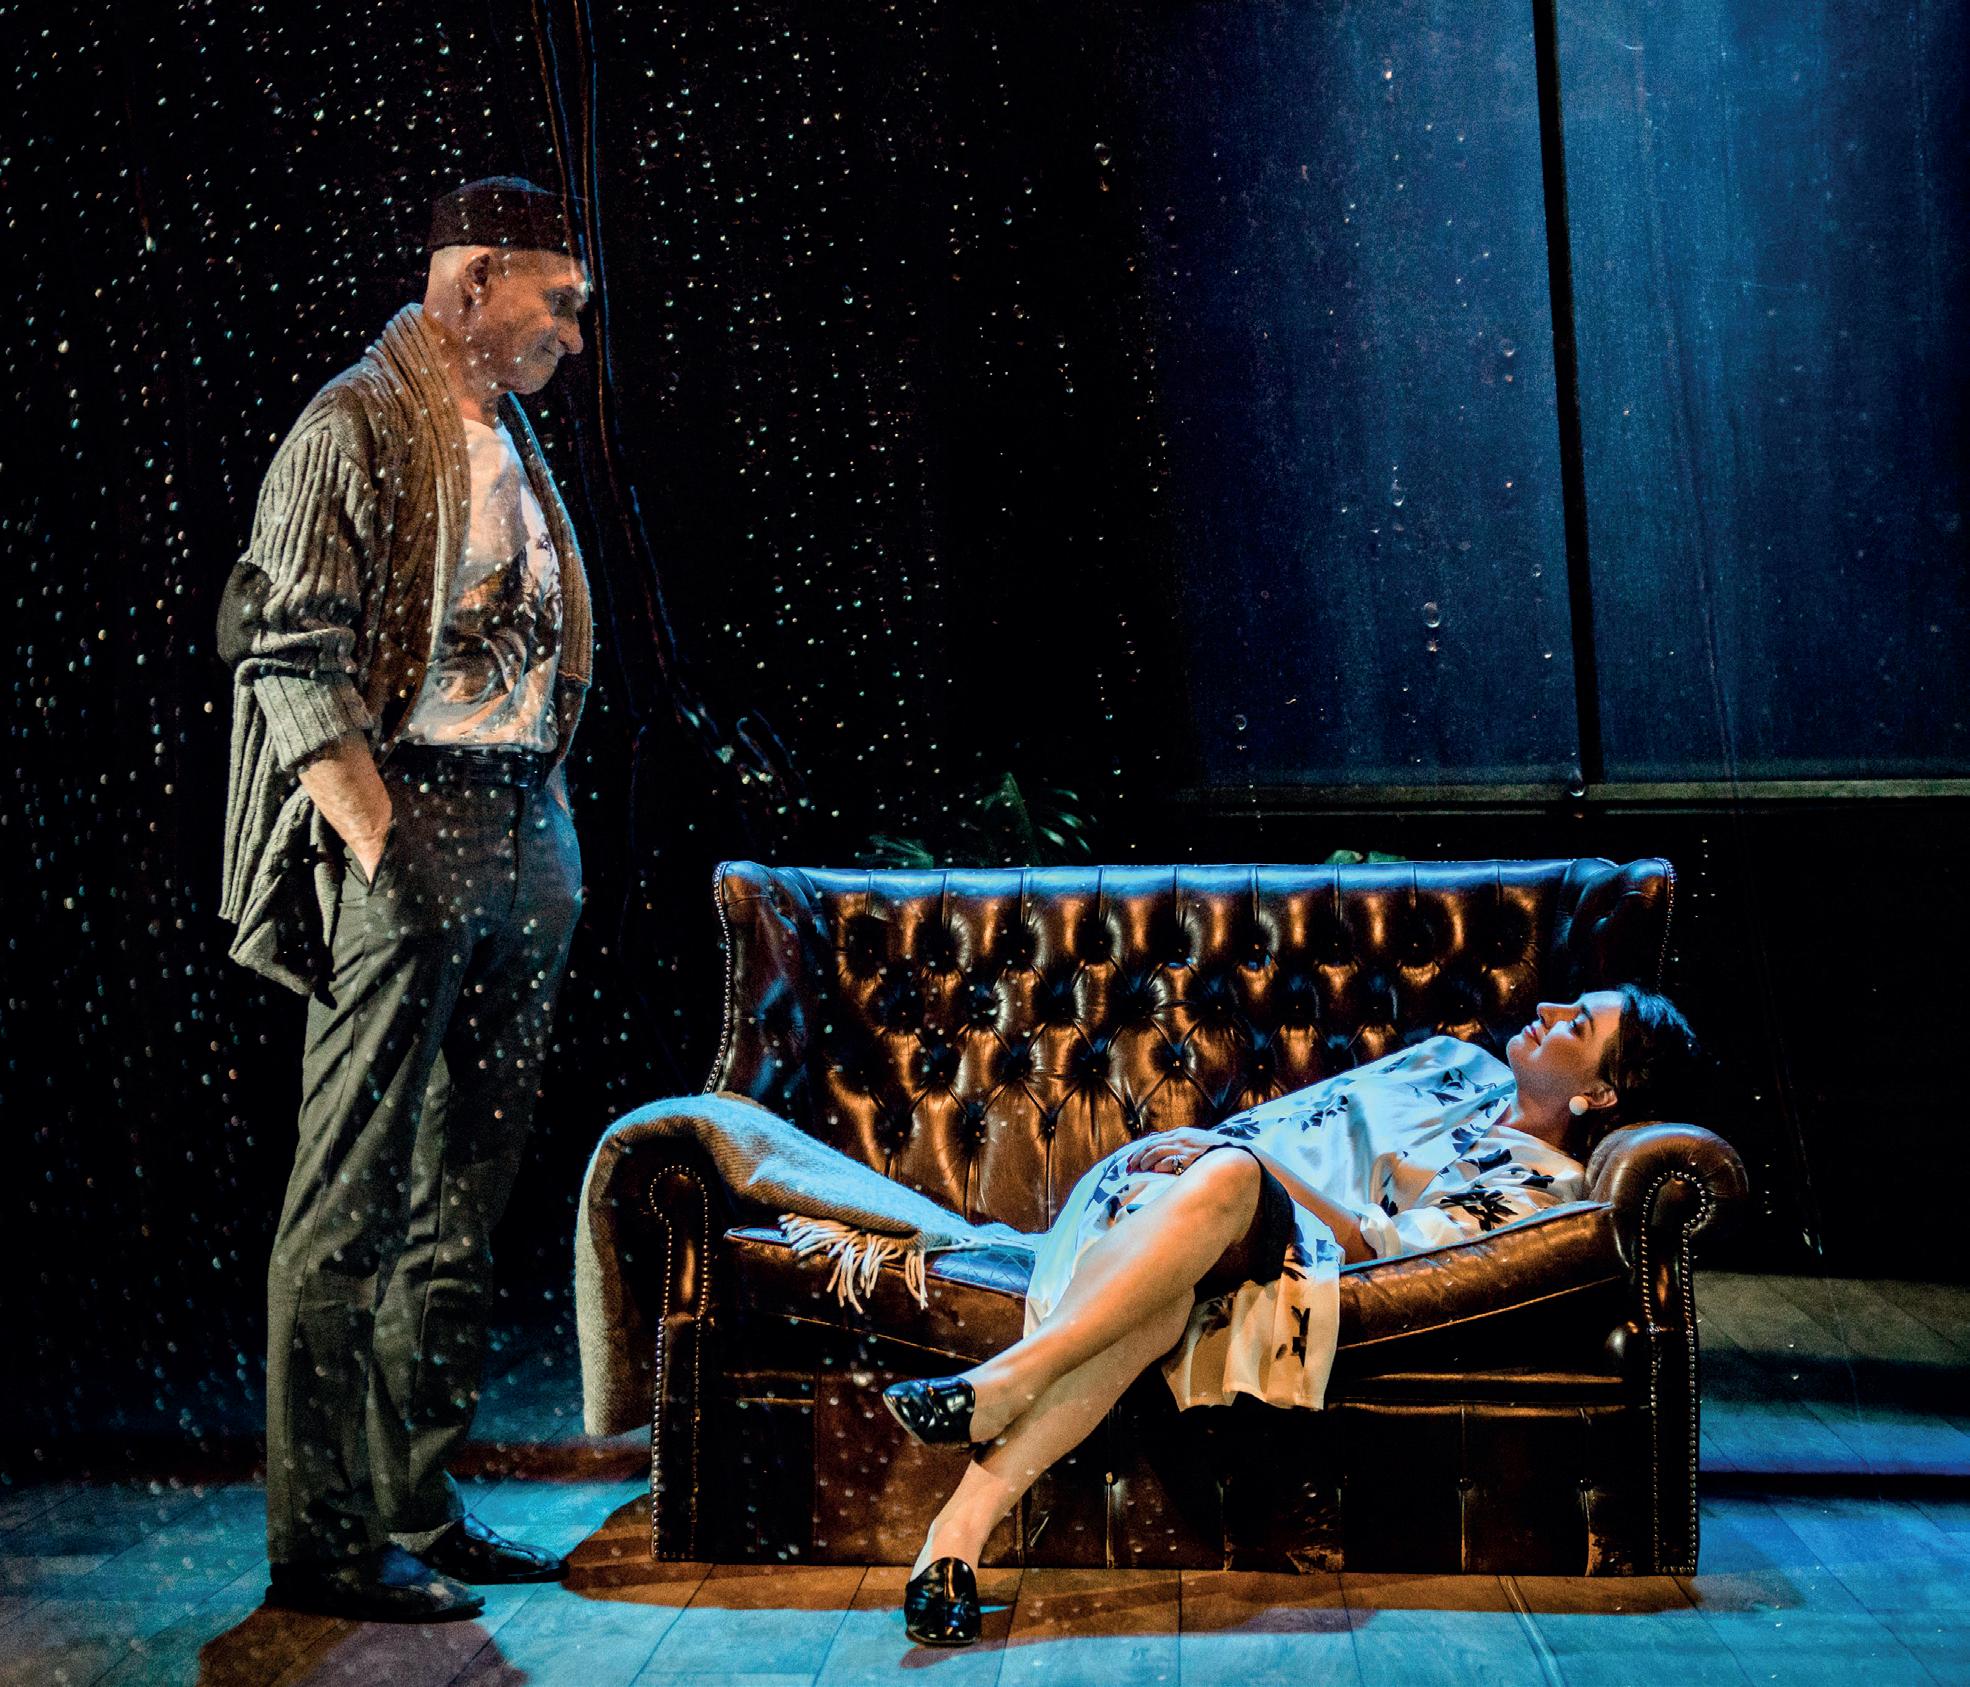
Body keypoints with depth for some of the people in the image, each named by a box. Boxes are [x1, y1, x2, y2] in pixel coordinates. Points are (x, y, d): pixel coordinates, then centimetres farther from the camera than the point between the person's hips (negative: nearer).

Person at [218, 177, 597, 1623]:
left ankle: (421, 1511, 22)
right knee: (356, 1200, -5)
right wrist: (382, 846, -18)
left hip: (523, 836, 9)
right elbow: (293, 661, -14)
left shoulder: (512, 443, 19)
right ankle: (322, 1541, 4)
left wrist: (547, 826, 13)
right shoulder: (356, 431, -6)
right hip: (408, 827, -9)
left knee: (466, 1194, 12)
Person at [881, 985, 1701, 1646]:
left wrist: (1259, 1165, -14)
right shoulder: (1457, 1060, 28)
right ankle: (963, 1521, -47)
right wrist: (1202, 1142, 6)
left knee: (1227, 1174, -39)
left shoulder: (1542, 1178, 7)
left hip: (1281, 1249, -4)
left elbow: (1385, 1243, -8)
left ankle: (1005, 1379, -46)